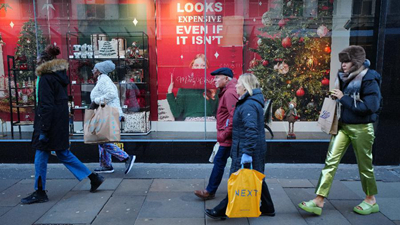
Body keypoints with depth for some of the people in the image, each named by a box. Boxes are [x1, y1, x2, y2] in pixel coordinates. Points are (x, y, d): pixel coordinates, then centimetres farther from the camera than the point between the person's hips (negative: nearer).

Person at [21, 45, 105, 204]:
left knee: (41, 156, 4)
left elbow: (46, 106, -19)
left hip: (50, 122, -9)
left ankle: (40, 192, 16)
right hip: (60, 124, 9)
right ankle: (93, 178, 17)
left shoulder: (46, 79, -14)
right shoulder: (60, 77, 12)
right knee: (63, 154, 16)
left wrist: (43, 130, -17)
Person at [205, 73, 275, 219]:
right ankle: (267, 208, 31)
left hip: (244, 151, -10)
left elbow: (251, 130, -28)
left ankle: (223, 210, 16)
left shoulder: (248, 105, -20)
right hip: (258, 150, 10)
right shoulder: (254, 102, 13)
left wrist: (246, 153, -29)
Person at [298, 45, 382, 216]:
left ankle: (371, 200, 33)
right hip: (343, 126, 6)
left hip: (361, 128, -6)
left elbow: (370, 107, -22)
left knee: (364, 164, 10)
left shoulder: (369, 79, -13)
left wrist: (343, 98, -20)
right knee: (330, 161, -2)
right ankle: (318, 201, -1)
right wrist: (336, 97, 0)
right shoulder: (343, 77, 6)